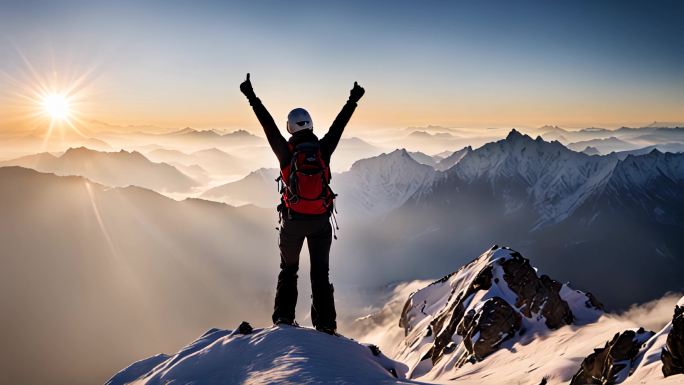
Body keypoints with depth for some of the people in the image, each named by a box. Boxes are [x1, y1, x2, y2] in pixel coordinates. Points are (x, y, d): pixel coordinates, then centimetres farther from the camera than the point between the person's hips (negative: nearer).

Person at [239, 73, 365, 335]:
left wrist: (251, 97, 7)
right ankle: (325, 324, 8)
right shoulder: (323, 149, -6)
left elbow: (268, 125, -2)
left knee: (288, 269, 19)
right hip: (321, 221, 1)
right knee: (320, 273, 9)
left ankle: (283, 317, 19)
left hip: (293, 221, -1)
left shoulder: (286, 152, -9)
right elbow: (339, 125, 6)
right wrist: (353, 100, 19)